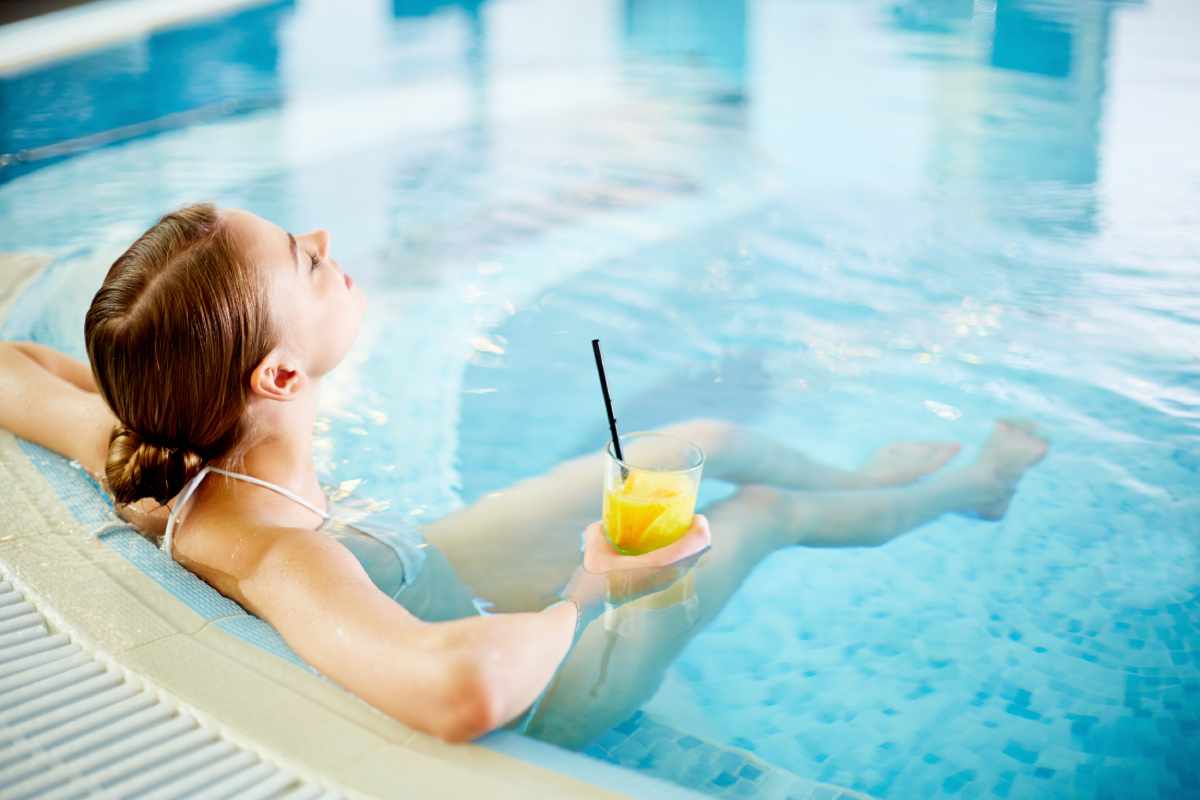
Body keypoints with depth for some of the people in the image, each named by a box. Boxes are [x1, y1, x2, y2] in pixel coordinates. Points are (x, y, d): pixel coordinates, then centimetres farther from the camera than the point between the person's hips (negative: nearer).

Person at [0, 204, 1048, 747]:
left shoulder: (153, 455, -24)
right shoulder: (274, 556, -48)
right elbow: (465, 687, -65)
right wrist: (586, 590, -44)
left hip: (430, 573, 7)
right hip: (530, 700, -7)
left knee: (714, 438, 17)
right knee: (763, 509, 9)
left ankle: (859, 482, 55)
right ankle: (962, 486, 45)